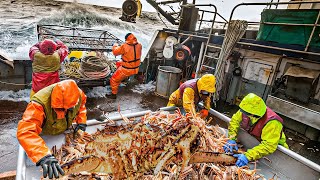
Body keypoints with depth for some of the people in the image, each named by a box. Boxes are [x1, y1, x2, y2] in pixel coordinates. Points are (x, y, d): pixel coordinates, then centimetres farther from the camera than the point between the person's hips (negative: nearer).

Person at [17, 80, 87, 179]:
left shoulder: (77, 94, -32)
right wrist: (43, 156, -65)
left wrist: (81, 121, -17)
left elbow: (82, 103, -7)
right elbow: (25, 132, -54)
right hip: (45, 136, -4)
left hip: (65, 131, 4)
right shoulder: (39, 104, -45)